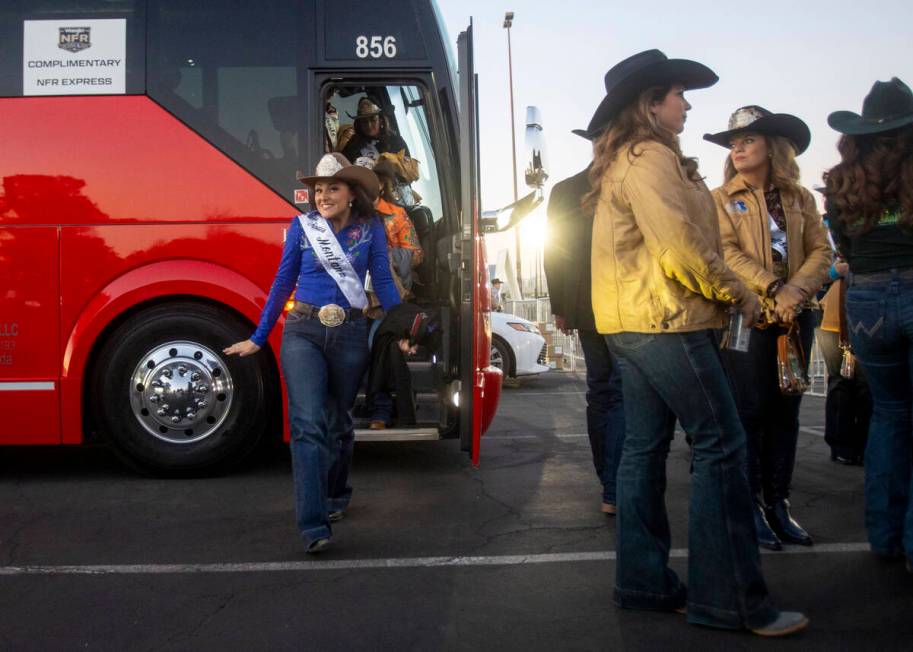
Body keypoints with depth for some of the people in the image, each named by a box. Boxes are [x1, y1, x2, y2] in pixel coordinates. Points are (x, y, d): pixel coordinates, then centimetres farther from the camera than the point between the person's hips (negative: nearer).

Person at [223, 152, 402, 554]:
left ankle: (336, 496, 38)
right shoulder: (301, 227, 3)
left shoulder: (370, 229, 3)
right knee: (308, 423, -14)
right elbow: (283, 283, 9)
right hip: (303, 332, -1)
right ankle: (313, 525, -15)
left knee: (338, 422, 14)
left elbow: (383, 282, 6)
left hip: (349, 336, 1)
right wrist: (258, 339, 11)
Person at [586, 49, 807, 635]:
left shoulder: (620, 161, 20)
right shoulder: (651, 157, -11)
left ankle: (644, 582, 16)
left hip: (631, 320, 11)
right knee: (721, 445, -7)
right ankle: (731, 598, -3)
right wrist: (737, 293, -7)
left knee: (646, 446, 10)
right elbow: (681, 245, -19)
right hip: (665, 319, -10)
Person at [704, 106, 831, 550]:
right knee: (750, 410, -3)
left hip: (795, 317, 4)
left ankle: (777, 504, 16)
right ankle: (750, 508, 6)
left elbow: (821, 251, 4)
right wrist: (772, 289, -19)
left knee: (785, 411, 7)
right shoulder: (721, 199, 4)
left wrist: (797, 288, -15)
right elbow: (728, 253, -9)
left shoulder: (799, 198, 12)